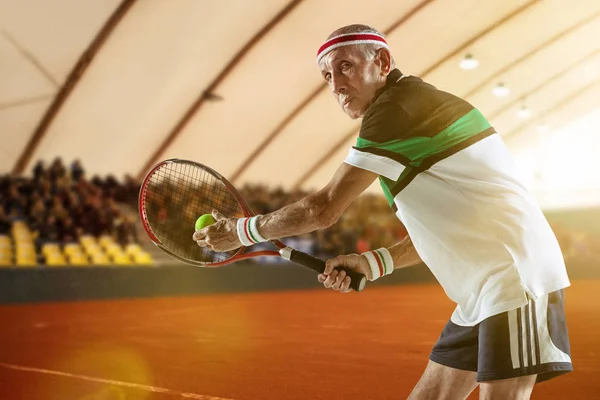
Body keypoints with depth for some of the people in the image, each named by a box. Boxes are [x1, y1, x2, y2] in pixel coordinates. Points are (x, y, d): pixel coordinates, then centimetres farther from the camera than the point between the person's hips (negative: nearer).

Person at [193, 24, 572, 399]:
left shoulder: (397, 106, -14)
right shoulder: (416, 114, 17)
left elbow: (324, 208, -14)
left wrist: (241, 230, -1)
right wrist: (373, 263, 11)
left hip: (515, 274, -10)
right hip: (480, 294, 10)